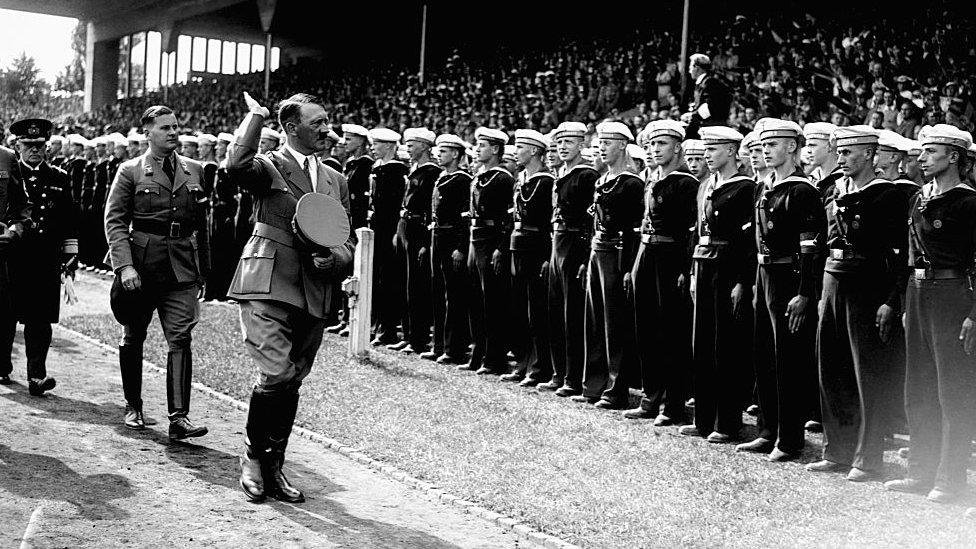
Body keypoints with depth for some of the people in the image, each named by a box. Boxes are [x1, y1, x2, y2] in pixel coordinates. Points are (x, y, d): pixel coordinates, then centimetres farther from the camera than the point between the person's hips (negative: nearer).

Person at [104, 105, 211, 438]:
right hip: (141, 265, -2)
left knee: (181, 338, -9)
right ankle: (133, 407, 26)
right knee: (133, 338, 10)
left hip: (182, 268, 2)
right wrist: (124, 266, -16)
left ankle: (178, 417, -11)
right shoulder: (130, 172, 1)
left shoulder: (194, 171, 11)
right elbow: (114, 221, -4)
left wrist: (203, 269, 15)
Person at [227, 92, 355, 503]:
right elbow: (236, 165, -26)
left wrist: (334, 258, -3)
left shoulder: (335, 181, 17)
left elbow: (348, 241, 20)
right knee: (276, 376, -16)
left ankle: (272, 468, 23)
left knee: (291, 384, 11)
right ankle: (253, 456, 7)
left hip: (313, 297, 6)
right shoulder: (269, 167, -2)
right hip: (268, 288, -6)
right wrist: (256, 117, -13)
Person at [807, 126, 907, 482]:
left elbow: (901, 254, -12)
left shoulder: (887, 196, -9)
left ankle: (868, 460, 9)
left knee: (870, 377, 0)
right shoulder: (836, 192, 12)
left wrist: (891, 303, -18)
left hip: (867, 289, -7)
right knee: (832, 373, 12)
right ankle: (838, 453, 23)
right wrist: (824, 290, 15)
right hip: (833, 283, 8)